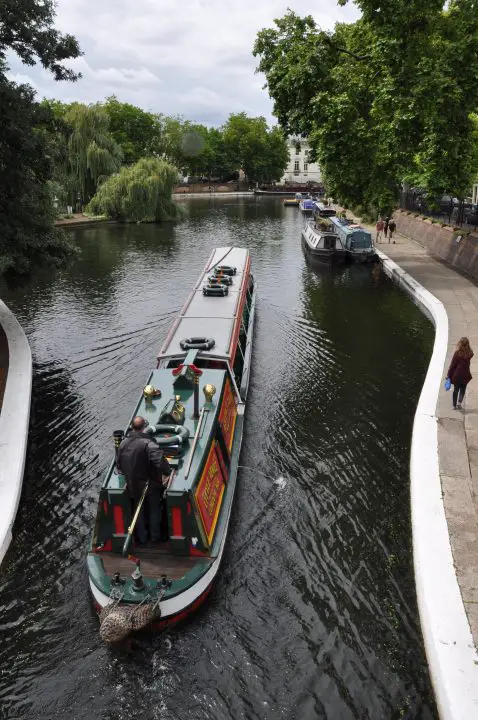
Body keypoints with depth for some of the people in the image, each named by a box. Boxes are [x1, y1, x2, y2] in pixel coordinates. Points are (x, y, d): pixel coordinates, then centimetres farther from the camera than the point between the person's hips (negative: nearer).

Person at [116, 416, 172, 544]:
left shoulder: (123, 443, -5)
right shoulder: (147, 443, -26)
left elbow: (118, 464, 7)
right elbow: (160, 461, -35)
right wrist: (167, 472, -17)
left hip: (133, 485, 5)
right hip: (150, 483, -4)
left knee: (138, 511, 22)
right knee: (154, 510, 17)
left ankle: (142, 538, 34)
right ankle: (155, 537, 30)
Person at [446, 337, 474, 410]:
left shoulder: (457, 353, -16)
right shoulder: (469, 353, -9)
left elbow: (452, 364, -11)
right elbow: (468, 363, 6)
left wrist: (448, 374, -3)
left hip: (456, 374, -1)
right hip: (465, 374, 1)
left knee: (456, 390, 14)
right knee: (463, 389, 19)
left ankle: (454, 405, 20)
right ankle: (459, 402, 3)